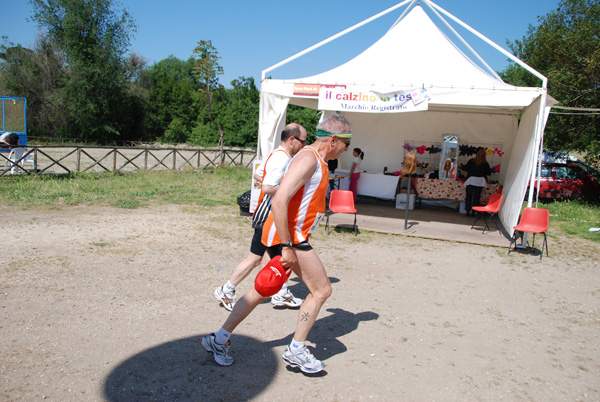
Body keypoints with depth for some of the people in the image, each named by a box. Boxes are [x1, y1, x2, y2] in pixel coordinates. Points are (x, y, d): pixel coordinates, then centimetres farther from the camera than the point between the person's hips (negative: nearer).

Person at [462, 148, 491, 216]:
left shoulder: (471, 161, -3)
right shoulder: (485, 163, -3)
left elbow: (465, 168, 2)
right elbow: (489, 173, 3)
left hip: (471, 180, 0)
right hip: (480, 181, 0)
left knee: (468, 196, 5)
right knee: (476, 197, 5)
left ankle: (468, 211, 3)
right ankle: (473, 212, 5)